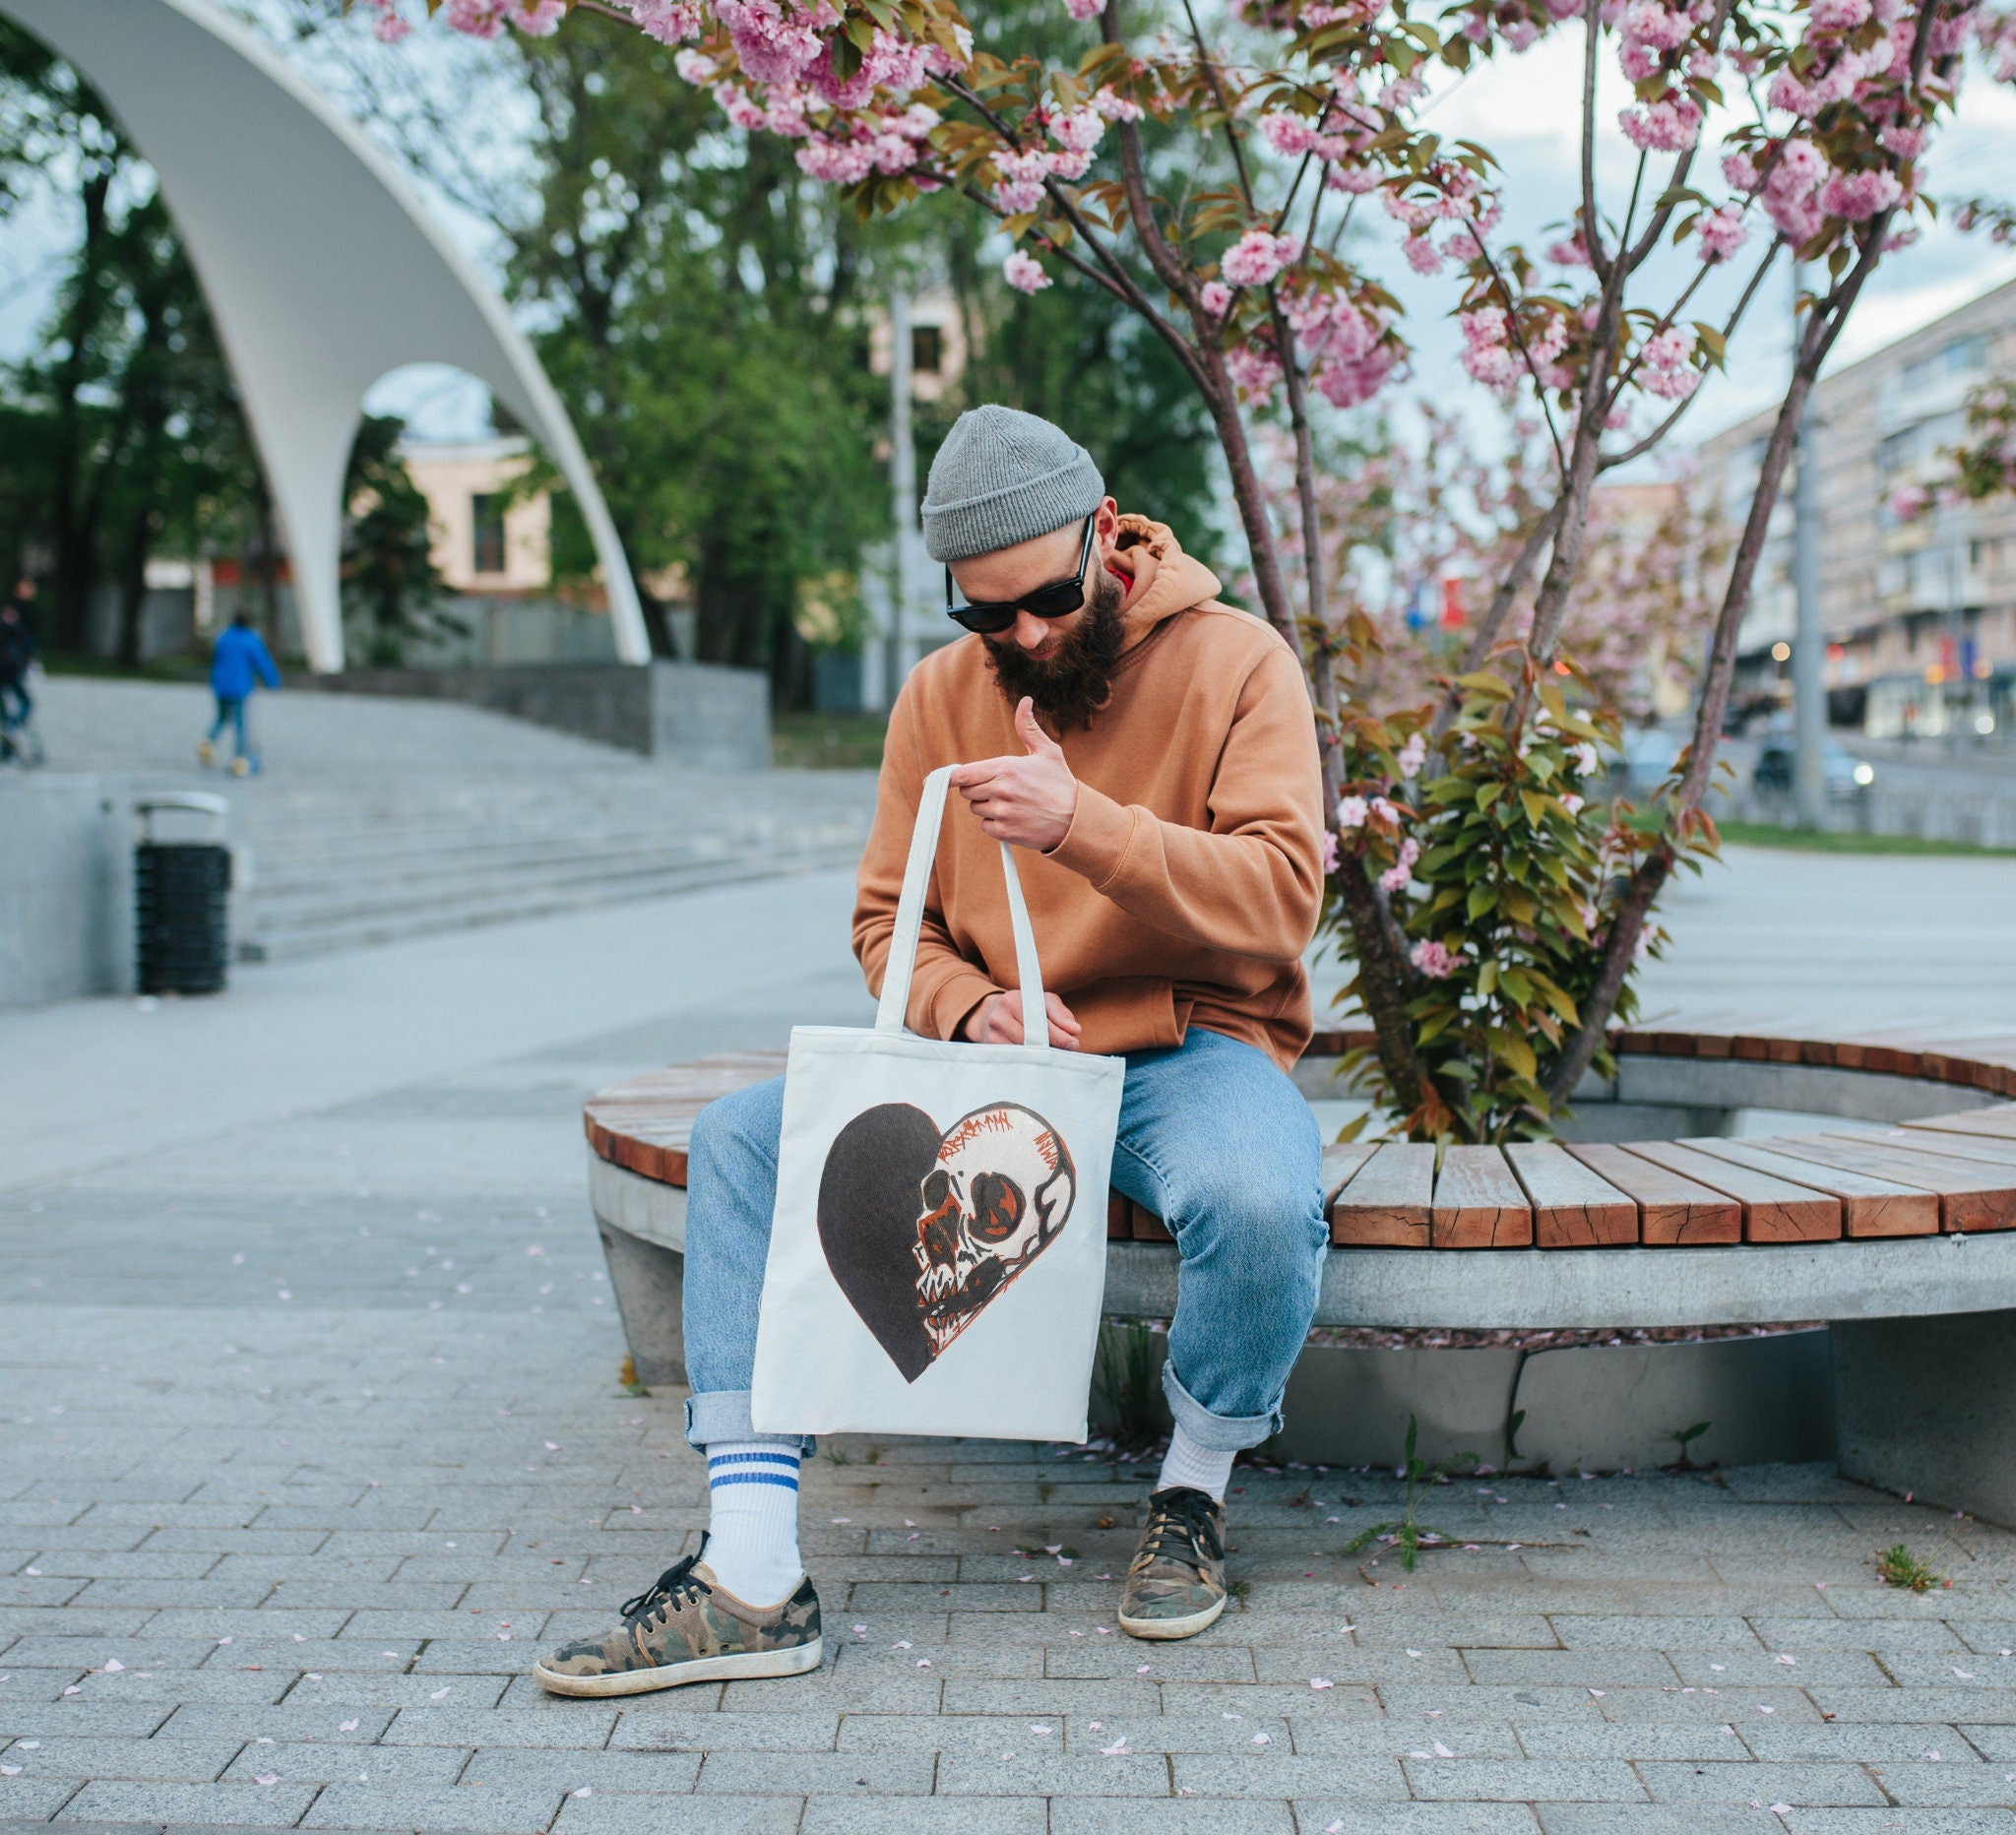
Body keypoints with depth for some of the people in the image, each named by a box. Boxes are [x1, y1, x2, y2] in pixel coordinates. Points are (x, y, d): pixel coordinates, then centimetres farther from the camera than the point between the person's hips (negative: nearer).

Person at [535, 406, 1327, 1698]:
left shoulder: (1234, 660, -5)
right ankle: (754, 1579, -22)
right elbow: (889, 921, 9)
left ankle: (1195, 1493, -5)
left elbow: (1280, 897, -17)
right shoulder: (940, 695, 7)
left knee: (1259, 1201, -38)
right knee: (744, 1139, -16)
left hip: (1191, 1048, -4)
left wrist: (1084, 826, -30)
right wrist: (970, 1007, -14)